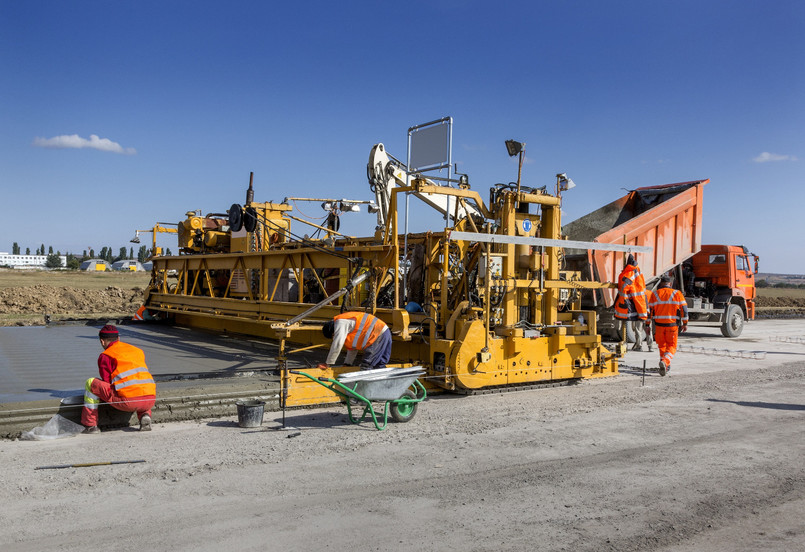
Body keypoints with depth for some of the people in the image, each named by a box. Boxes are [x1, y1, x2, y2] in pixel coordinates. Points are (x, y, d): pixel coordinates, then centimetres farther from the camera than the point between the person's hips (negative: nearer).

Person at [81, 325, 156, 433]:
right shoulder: (138, 351, 24)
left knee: (90, 383, 12)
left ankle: (90, 426, 14)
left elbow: (107, 383, 9)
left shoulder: (105, 356, 8)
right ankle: (145, 416, 11)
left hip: (127, 401, -5)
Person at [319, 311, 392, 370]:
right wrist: (347, 364, 27)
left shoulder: (340, 323, -10)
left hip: (379, 336, -11)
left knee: (366, 367, -8)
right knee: (379, 366, 18)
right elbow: (352, 347, 28)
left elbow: (337, 345, -16)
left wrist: (328, 364, -9)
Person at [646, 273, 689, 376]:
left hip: (659, 325, 1)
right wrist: (685, 324, 4)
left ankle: (666, 366, 22)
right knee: (671, 346, 8)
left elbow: (649, 310, 3)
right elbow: (684, 309, -2)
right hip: (672, 325, -1)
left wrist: (647, 325, 8)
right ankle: (664, 362, -18)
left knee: (662, 345, 18)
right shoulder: (677, 293, 0)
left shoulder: (654, 294, 3)